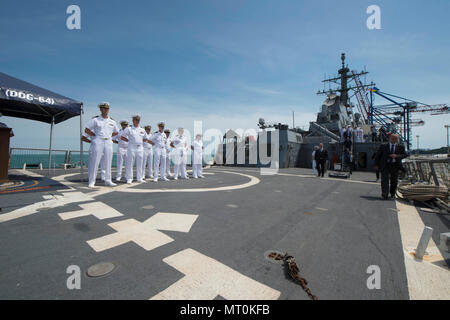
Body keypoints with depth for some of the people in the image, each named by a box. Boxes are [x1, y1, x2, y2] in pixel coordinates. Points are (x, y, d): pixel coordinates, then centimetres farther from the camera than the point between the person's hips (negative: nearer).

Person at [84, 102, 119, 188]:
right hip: (98, 142, -3)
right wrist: (95, 135, -3)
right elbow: (86, 130, 2)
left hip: (108, 143, 4)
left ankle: (108, 180, 15)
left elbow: (116, 132, 22)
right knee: (95, 162, -4)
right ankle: (91, 182, 2)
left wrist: (109, 136, 11)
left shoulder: (112, 121, 12)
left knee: (108, 162, 6)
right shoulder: (95, 119, 2)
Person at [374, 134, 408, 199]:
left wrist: (396, 156, -16)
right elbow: (378, 155, 6)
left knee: (394, 181, 10)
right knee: (385, 180, -10)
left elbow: (405, 155, 4)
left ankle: (392, 193, 31)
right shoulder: (383, 146, 5)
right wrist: (376, 164, 3)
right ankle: (385, 194, -15)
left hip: (395, 165, 2)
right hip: (385, 165, -2)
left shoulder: (400, 147, 8)